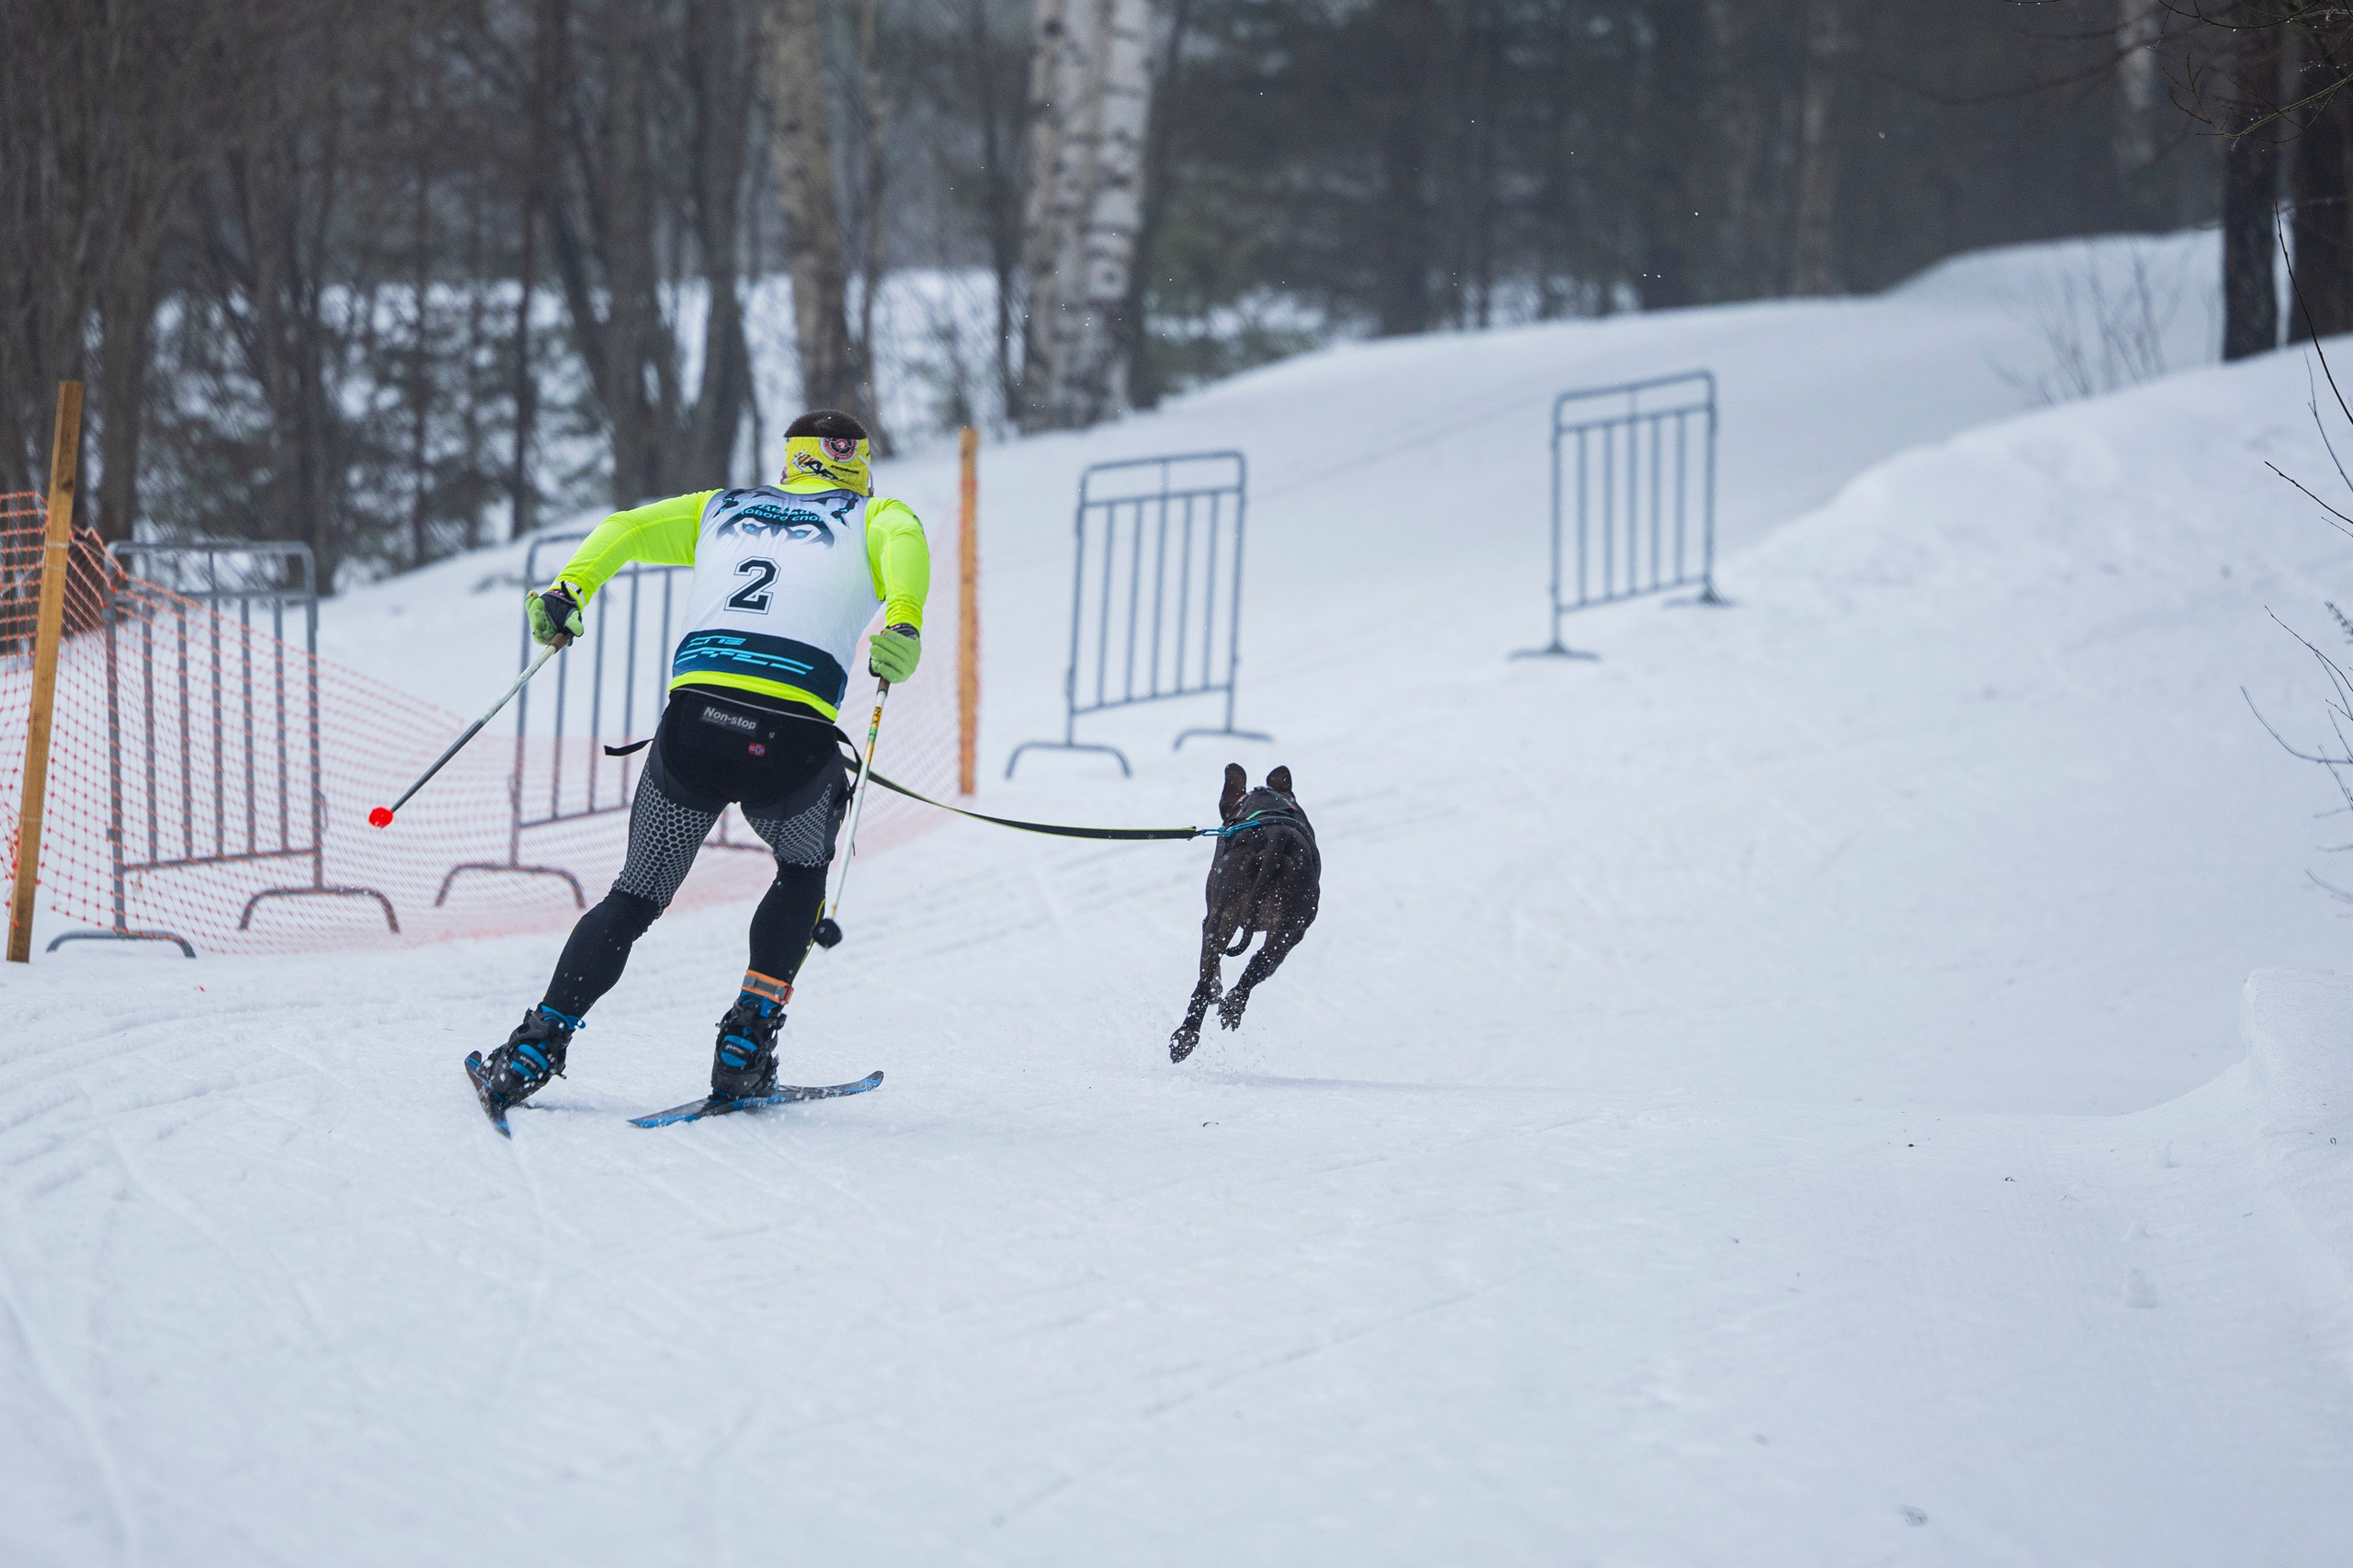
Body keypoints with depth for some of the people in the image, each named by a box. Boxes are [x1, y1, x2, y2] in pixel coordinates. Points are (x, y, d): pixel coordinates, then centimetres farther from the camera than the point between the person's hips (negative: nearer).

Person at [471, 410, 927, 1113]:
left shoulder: (726, 509, 31)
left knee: (637, 896, 17)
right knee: (802, 872, 28)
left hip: (696, 714, 2)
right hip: (795, 734, -2)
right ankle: (746, 1040, 15)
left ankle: (540, 1043, 2)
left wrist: (570, 587, 8)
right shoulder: (875, 517, 21)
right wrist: (903, 620, -19)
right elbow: (905, 544, -3)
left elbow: (626, 527, 18)